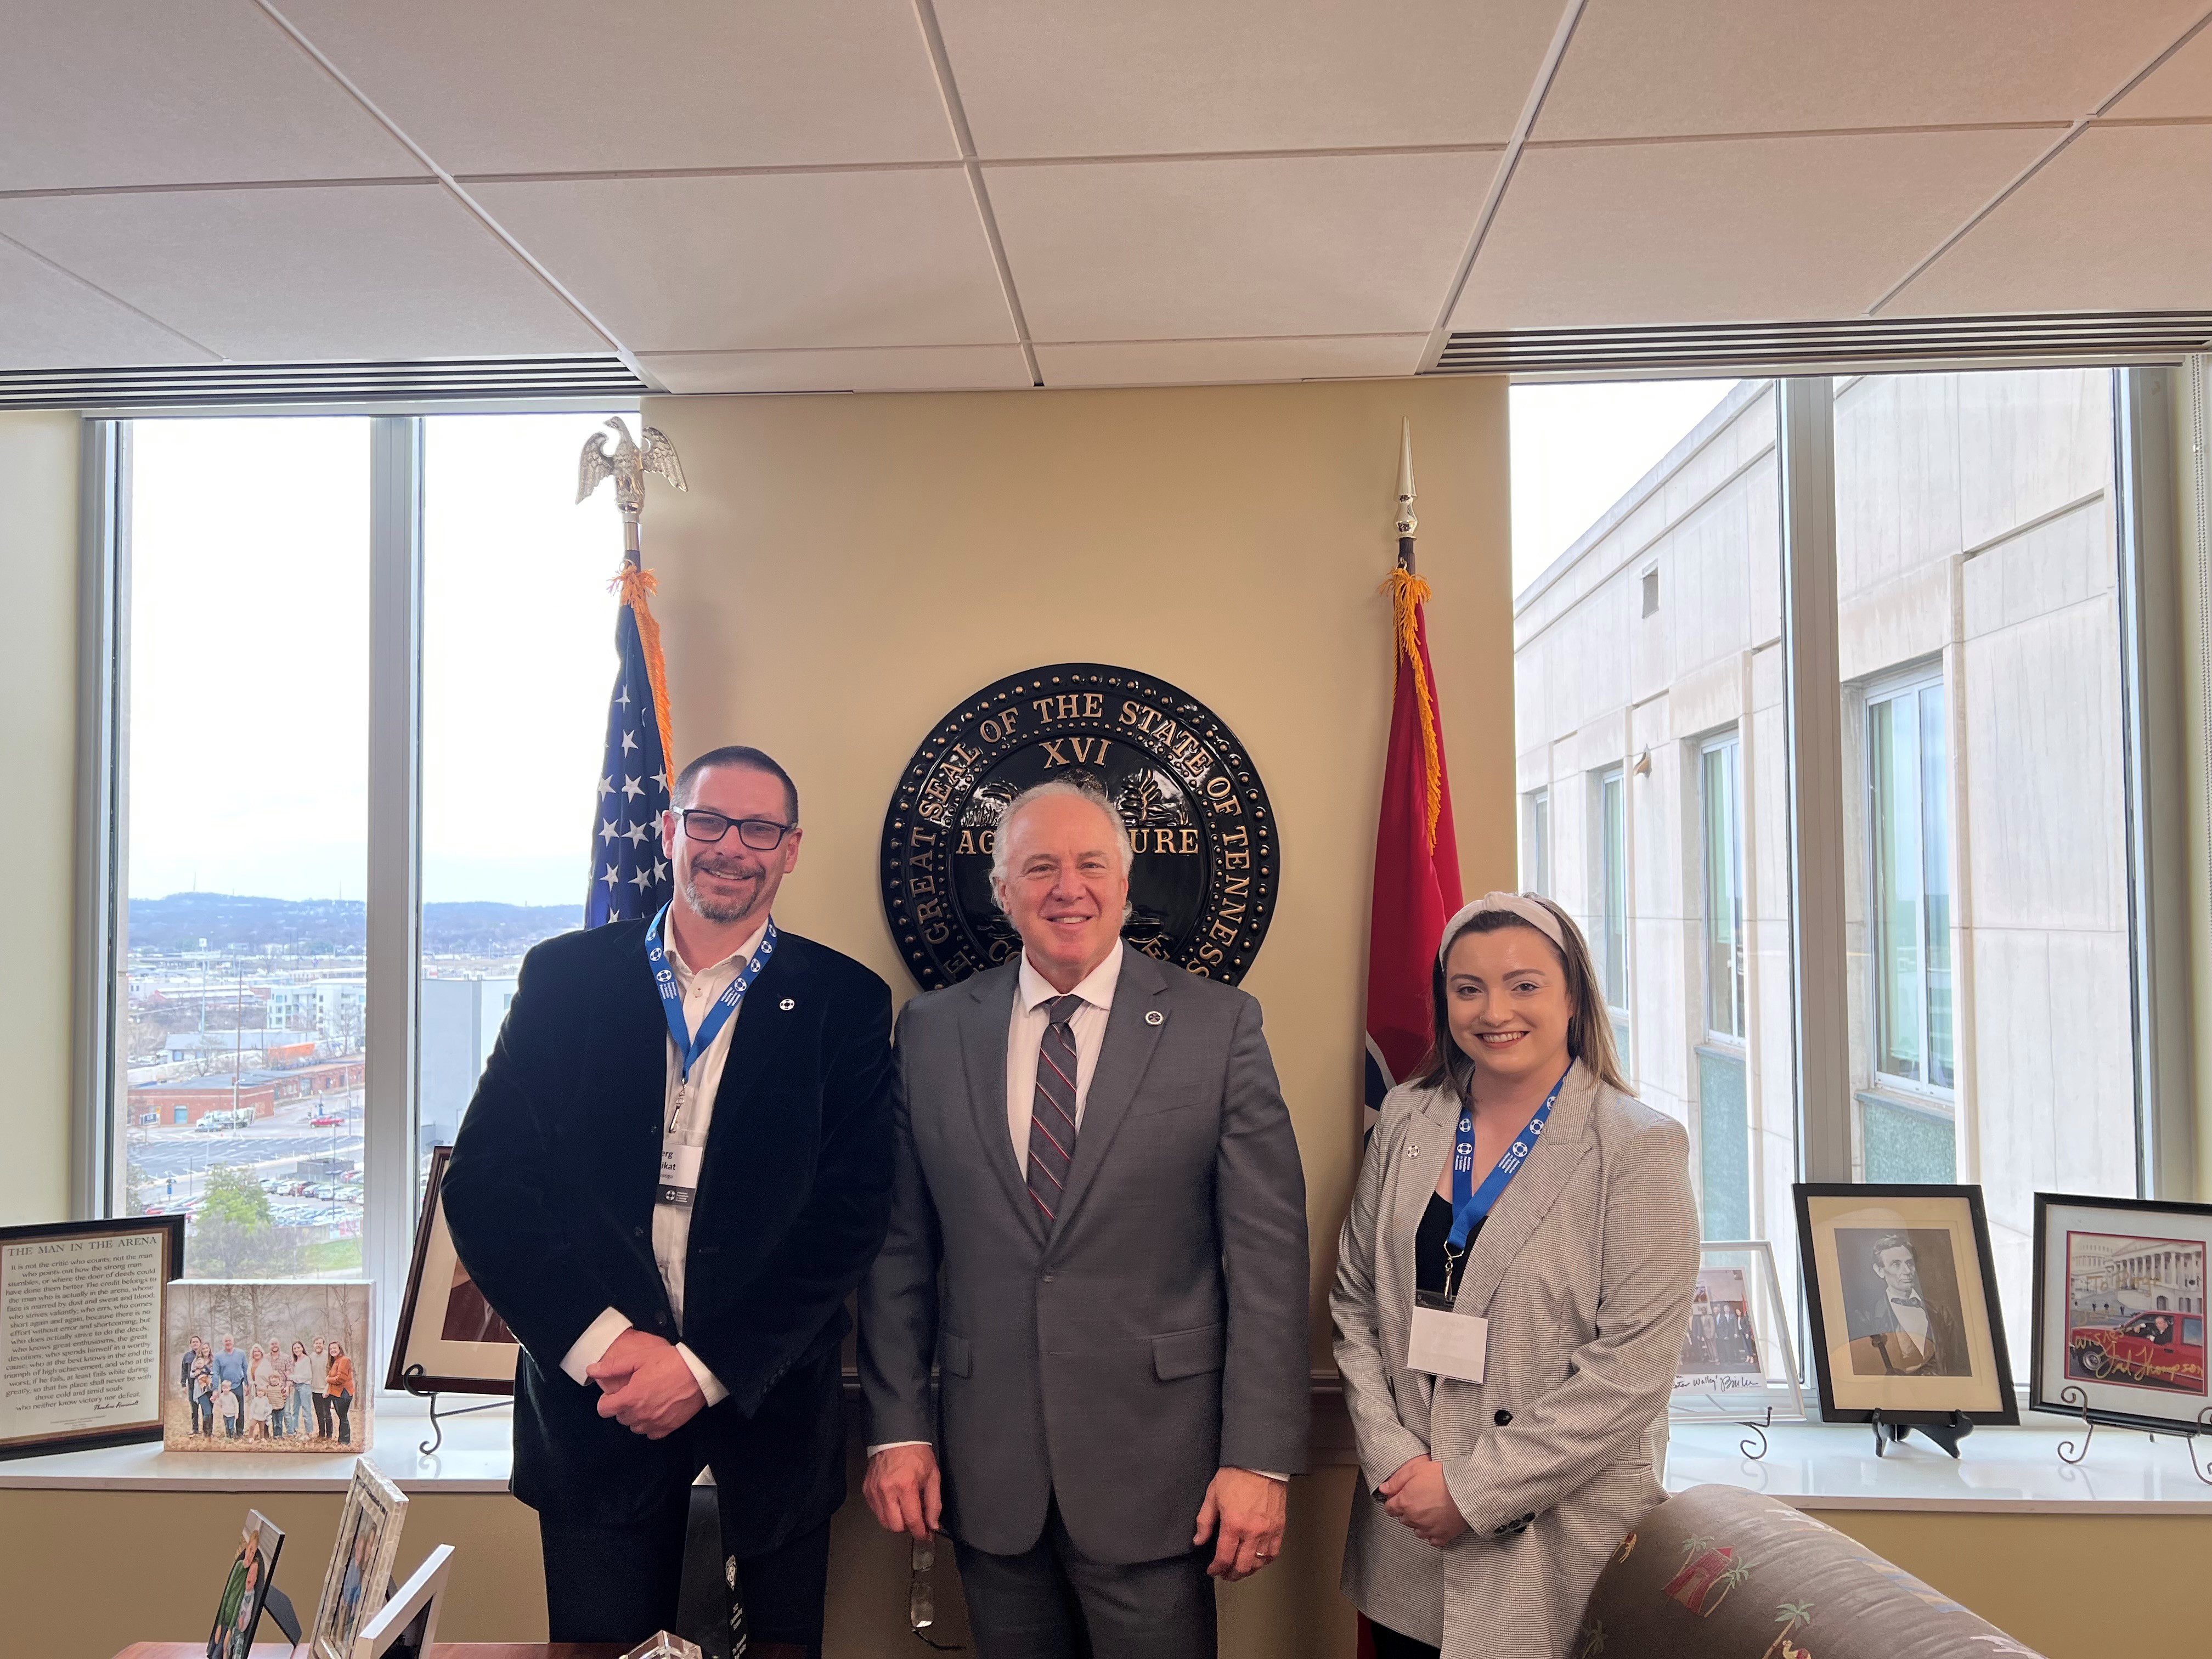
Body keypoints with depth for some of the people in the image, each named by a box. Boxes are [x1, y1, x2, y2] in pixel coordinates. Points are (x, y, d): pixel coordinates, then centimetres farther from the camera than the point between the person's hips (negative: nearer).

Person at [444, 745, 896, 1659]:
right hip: (594, 1392, 1)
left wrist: (708, 1367, -13)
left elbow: (851, 1210, -7)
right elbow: (484, 1181, -2)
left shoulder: (844, 1001, -2)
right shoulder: (564, 977, 1)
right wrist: (600, 1339, -13)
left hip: (768, 1400, 0)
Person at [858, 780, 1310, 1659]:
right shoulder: (932, 1031, 3)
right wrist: (898, 1427, 2)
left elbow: (1267, 1255, -6)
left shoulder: (1219, 1025, -5)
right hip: (986, 1471, 2)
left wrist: (1260, 1458, -9)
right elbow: (899, 1248, 5)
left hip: (1155, 1470, -2)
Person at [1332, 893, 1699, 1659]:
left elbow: (1631, 1372, -14)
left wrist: (1473, 1489, -14)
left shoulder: (1641, 1149, -10)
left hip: (1562, 1551, -3)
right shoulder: (1406, 1120, 2)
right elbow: (1354, 1303, 5)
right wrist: (1394, 1459, -7)